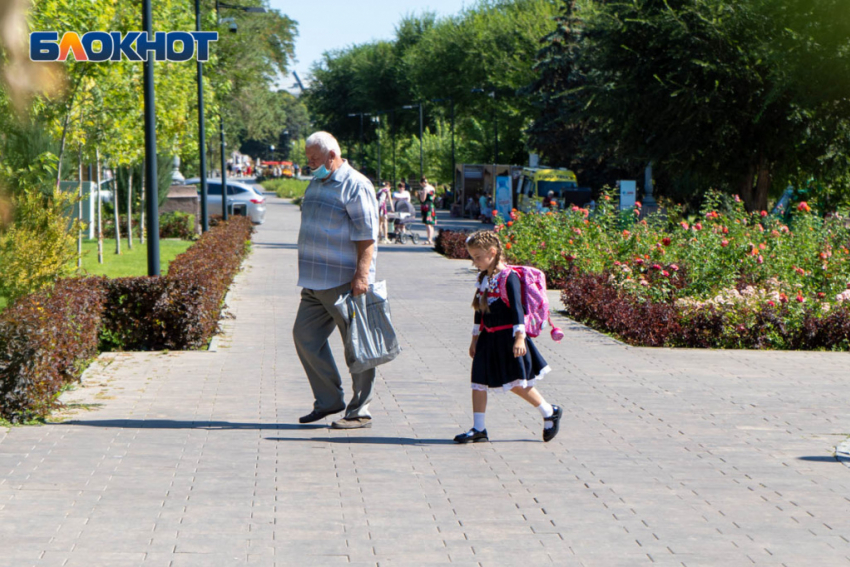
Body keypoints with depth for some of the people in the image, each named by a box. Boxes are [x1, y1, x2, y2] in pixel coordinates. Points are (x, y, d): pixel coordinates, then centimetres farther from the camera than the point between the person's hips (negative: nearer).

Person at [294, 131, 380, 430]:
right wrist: (307, 274, 20)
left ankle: (360, 411, 3)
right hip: (316, 282, 9)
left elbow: (367, 235, -15)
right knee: (305, 335, 7)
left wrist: (361, 274, -22)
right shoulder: (316, 184, 17)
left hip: (346, 282, -9)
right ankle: (328, 401, 17)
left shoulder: (355, 186, -10)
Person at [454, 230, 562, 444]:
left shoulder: (508, 277, -15)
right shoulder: (483, 279, 10)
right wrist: (475, 338, 21)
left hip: (507, 337, -8)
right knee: (478, 382, 3)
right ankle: (478, 429, 9)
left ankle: (550, 413, 16)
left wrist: (519, 338, -26)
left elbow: (517, 308, -20)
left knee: (517, 383, -2)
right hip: (488, 338, 8)